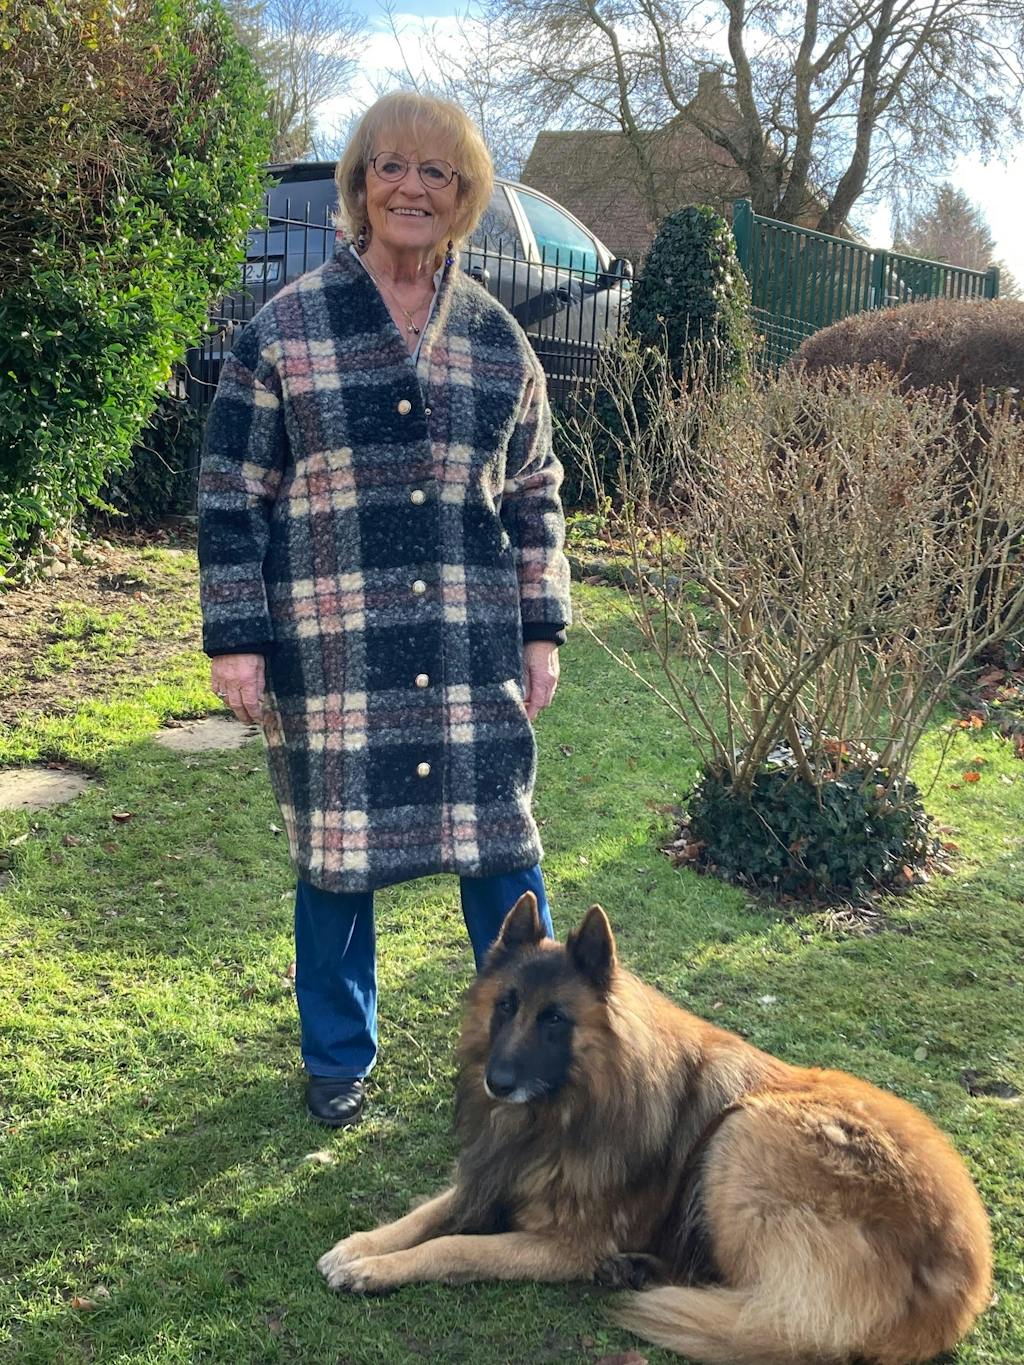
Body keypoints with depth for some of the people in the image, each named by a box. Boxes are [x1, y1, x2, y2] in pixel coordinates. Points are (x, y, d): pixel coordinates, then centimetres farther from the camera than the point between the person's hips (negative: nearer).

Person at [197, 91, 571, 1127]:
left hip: (476, 642, 2)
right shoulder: (284, 329, -1)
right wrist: (235, 637, -5)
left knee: (500, 840, 7)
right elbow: (232, 492, -1)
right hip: (331, 644, -2)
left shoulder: (497, 339, 8)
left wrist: (543, 629, 8)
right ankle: (338, 1060, 29)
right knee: (335, 844, 8)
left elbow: (533, 494, 13)